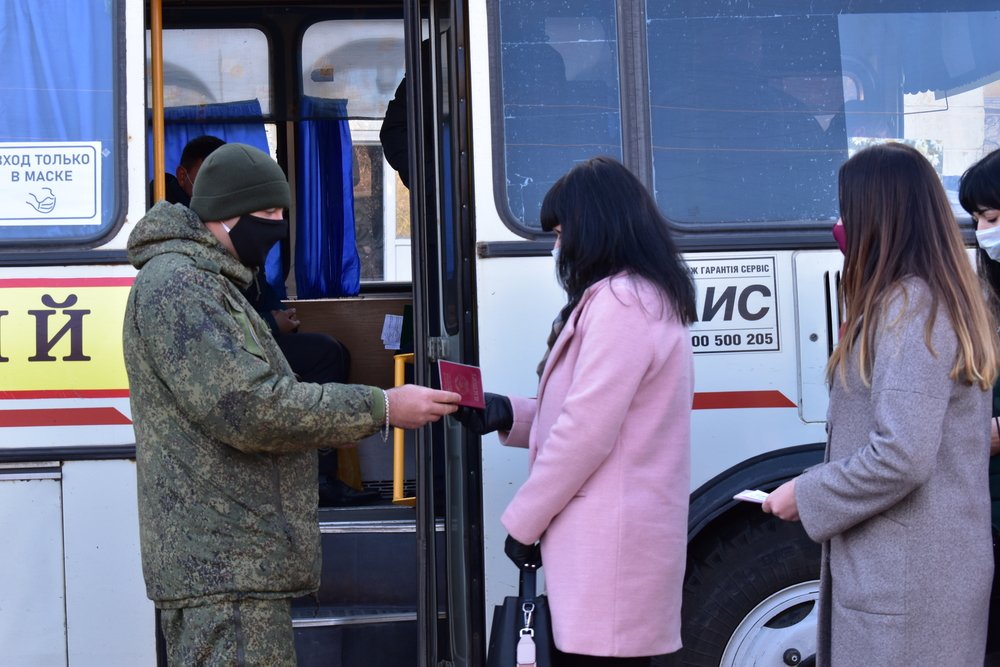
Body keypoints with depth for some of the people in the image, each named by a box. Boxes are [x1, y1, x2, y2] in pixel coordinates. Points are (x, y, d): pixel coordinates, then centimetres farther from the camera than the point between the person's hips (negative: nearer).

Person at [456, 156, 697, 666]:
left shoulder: (618, 303, -14)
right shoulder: (652, 298, 19)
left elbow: (587, 433, -17)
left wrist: (522, 522, -8)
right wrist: (507, 415, 12)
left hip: (609, 545, -10)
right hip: (616, 535, 10)